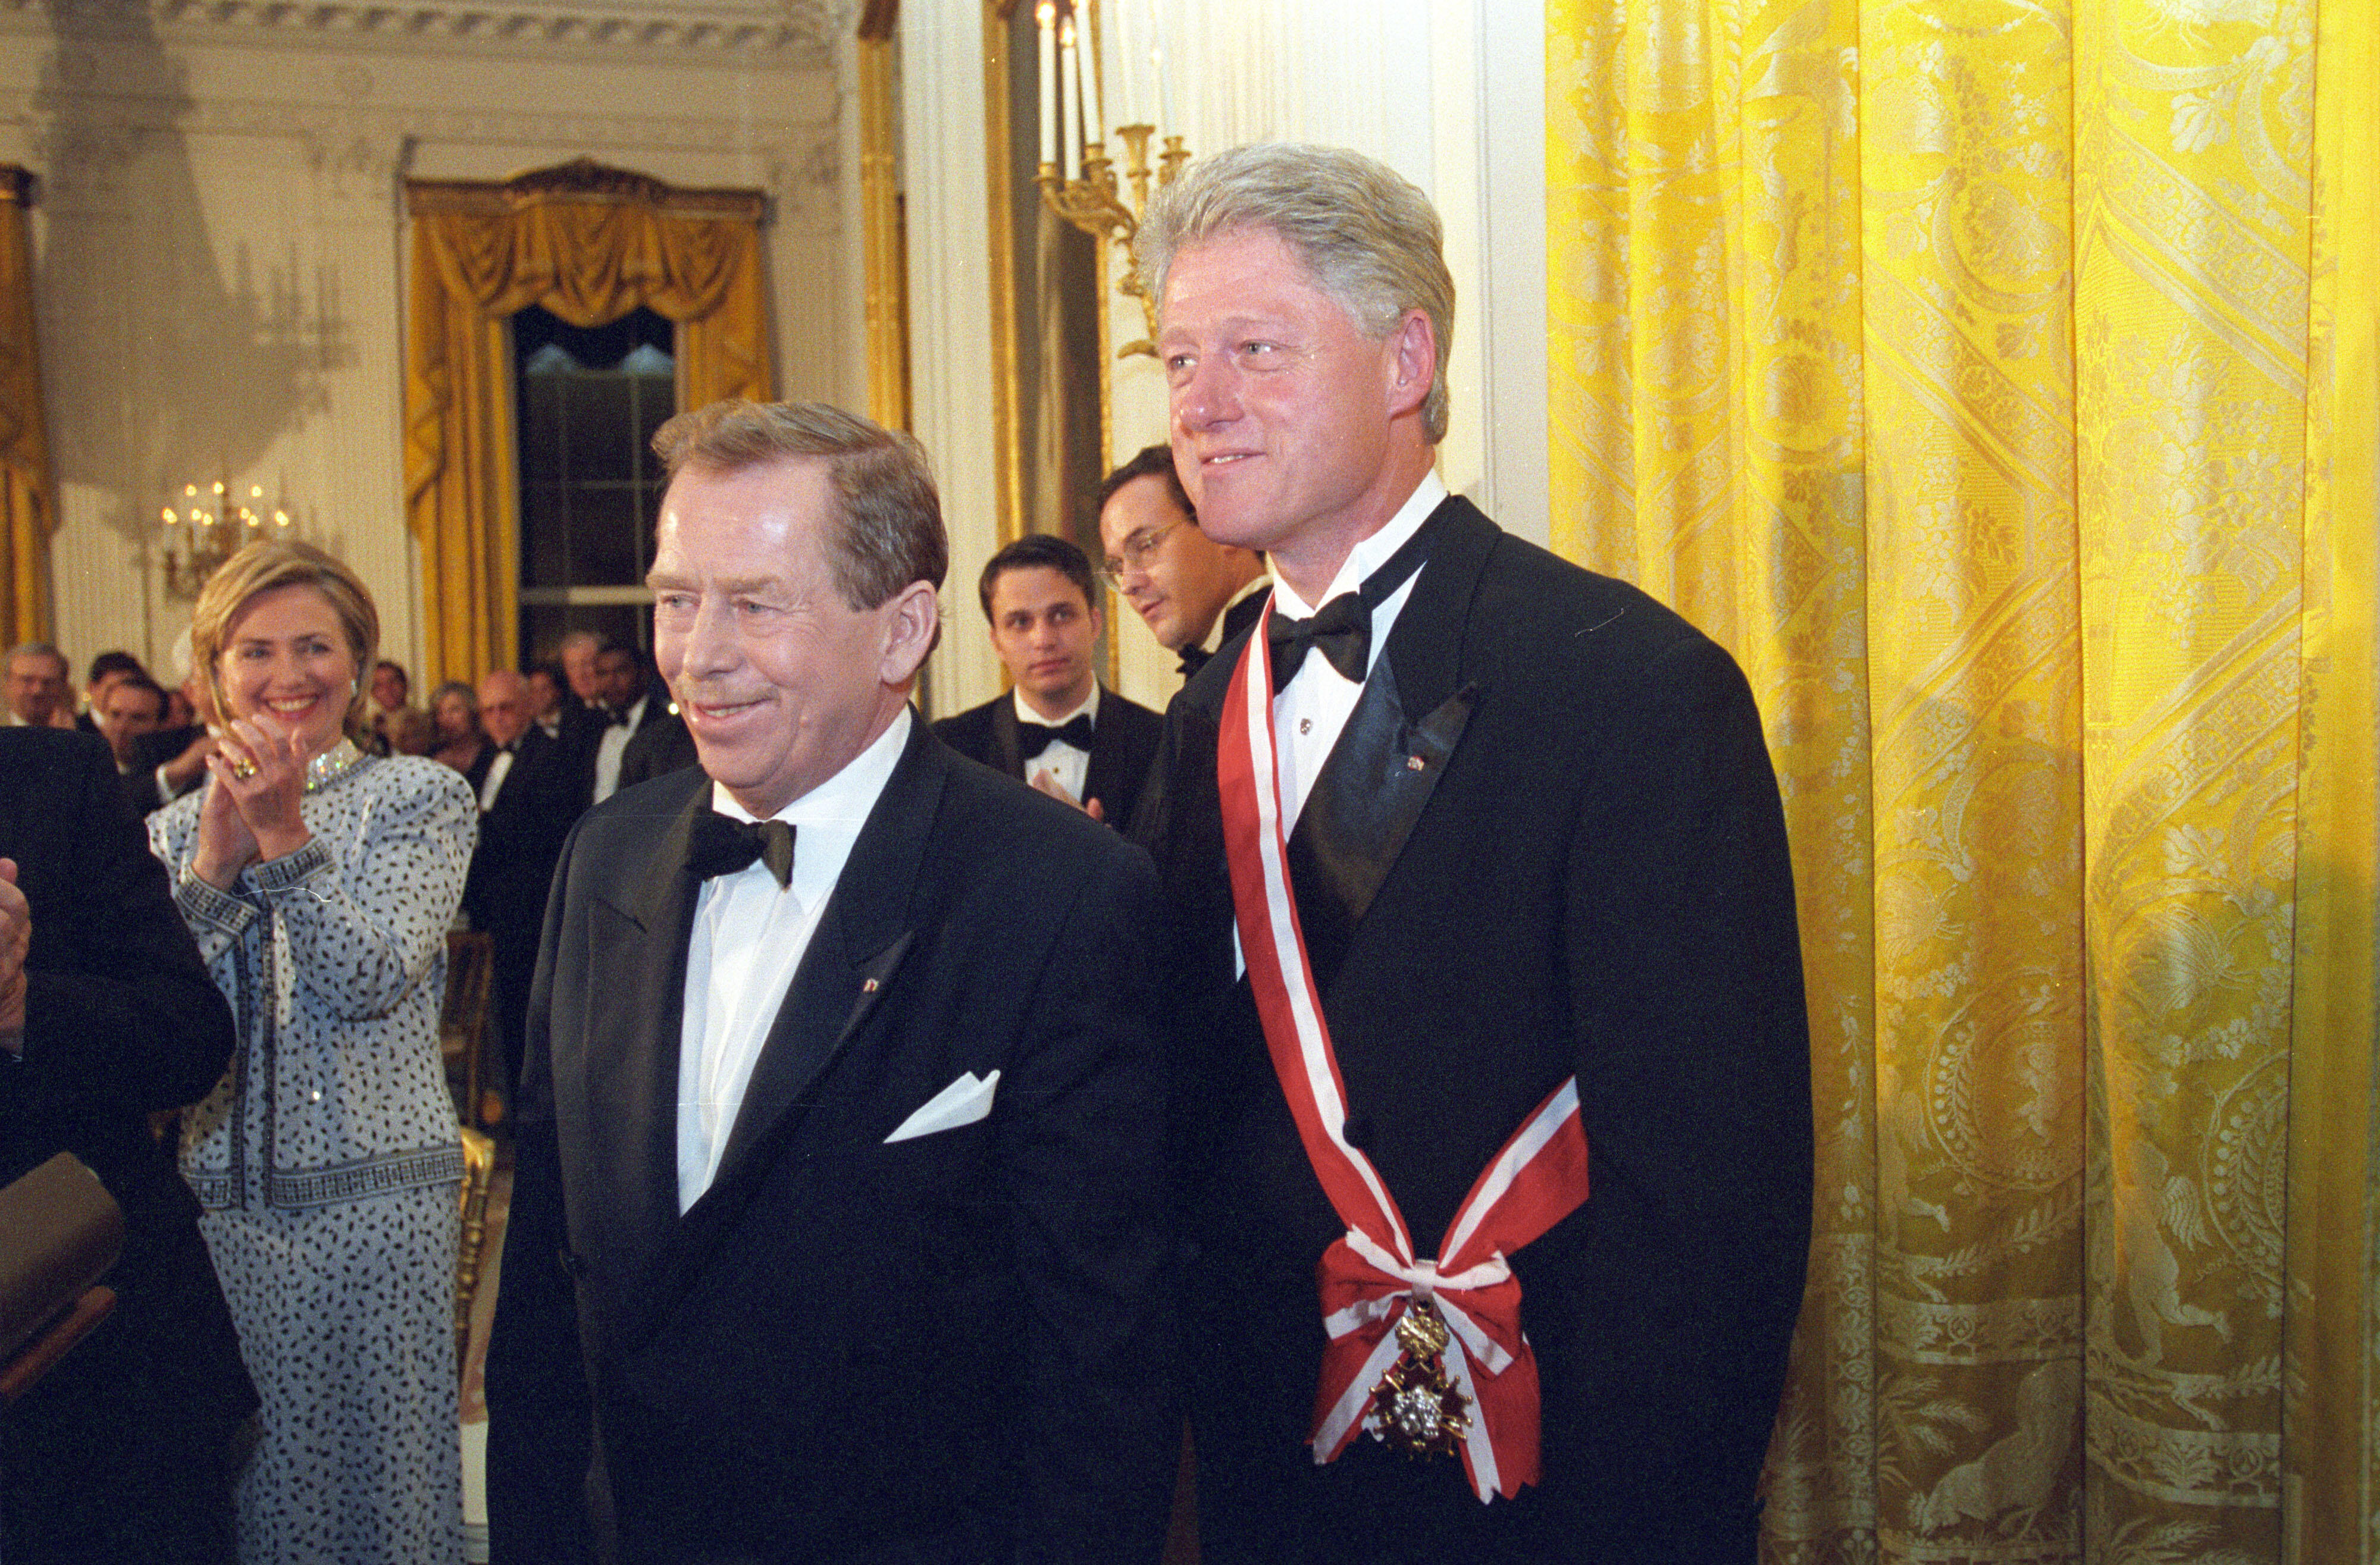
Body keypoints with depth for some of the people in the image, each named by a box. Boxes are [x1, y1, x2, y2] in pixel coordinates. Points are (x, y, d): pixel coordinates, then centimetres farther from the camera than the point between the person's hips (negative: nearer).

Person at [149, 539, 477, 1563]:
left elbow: (374, 977, -11)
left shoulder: (421, 799, 1)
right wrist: (214, 864, -11)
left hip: (376, 1183, -3)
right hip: (218, 1196, 3)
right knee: (244, 1474, 10)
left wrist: (286, 838, -19)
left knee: (381, 1456, 4)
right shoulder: (176, 830, 11)